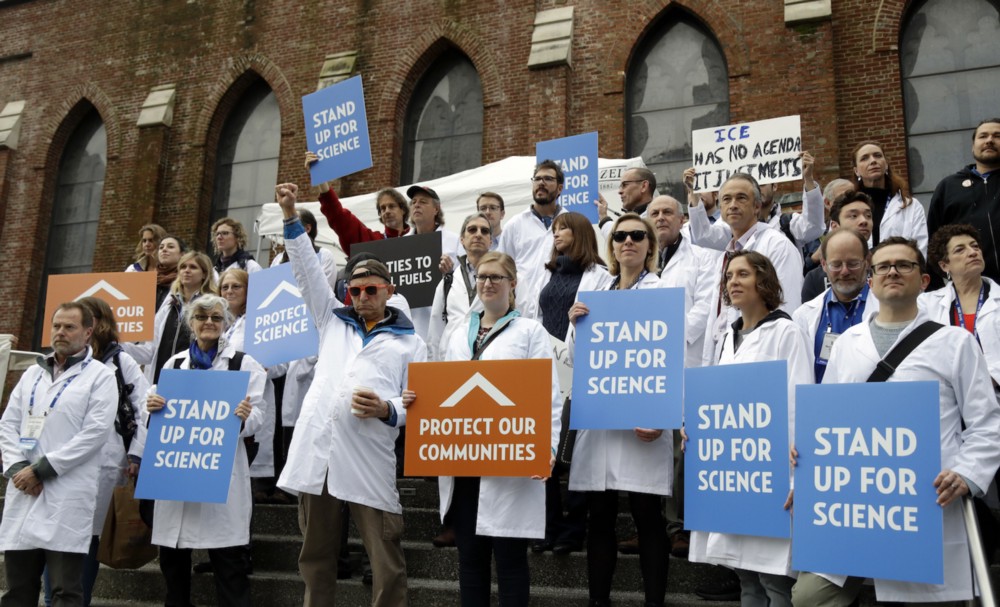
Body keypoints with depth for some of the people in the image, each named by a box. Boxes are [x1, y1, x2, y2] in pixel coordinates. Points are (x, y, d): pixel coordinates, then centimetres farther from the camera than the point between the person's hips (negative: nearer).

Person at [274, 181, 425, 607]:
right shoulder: (333, 322, 21)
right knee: (316, 553, 9)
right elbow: (308, 273, 16)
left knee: (386, 559, -4)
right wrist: (291, 218, 10)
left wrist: (386, 410, -14)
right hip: (316, 449, 3)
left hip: (368, 458, -3)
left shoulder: (410, 343, 12)